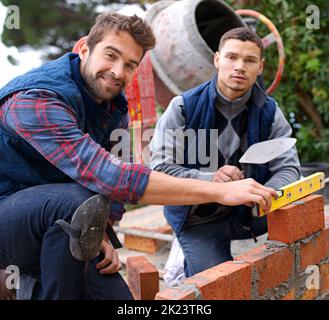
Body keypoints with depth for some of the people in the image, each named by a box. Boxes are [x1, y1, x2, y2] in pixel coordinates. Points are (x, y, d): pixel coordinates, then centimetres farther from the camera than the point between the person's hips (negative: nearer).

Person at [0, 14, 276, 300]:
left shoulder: (116, 109, 0)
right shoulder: (37, 99, -28)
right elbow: (108, 177, -39)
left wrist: (99, 234, -13)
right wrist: (220, 192, -39)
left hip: (54, 221, 7)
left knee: (117, 295, -9)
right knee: (78, 201, -36)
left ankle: (40, 282, 14)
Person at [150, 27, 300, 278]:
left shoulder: (269, 112, -5)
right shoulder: (183, 107, -13)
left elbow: (287, 168, -12)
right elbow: (160, 168, -19)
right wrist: (209, 179, -36)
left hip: (247, 211, 3)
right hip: (198, 219, -3)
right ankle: (188, 261, 19)